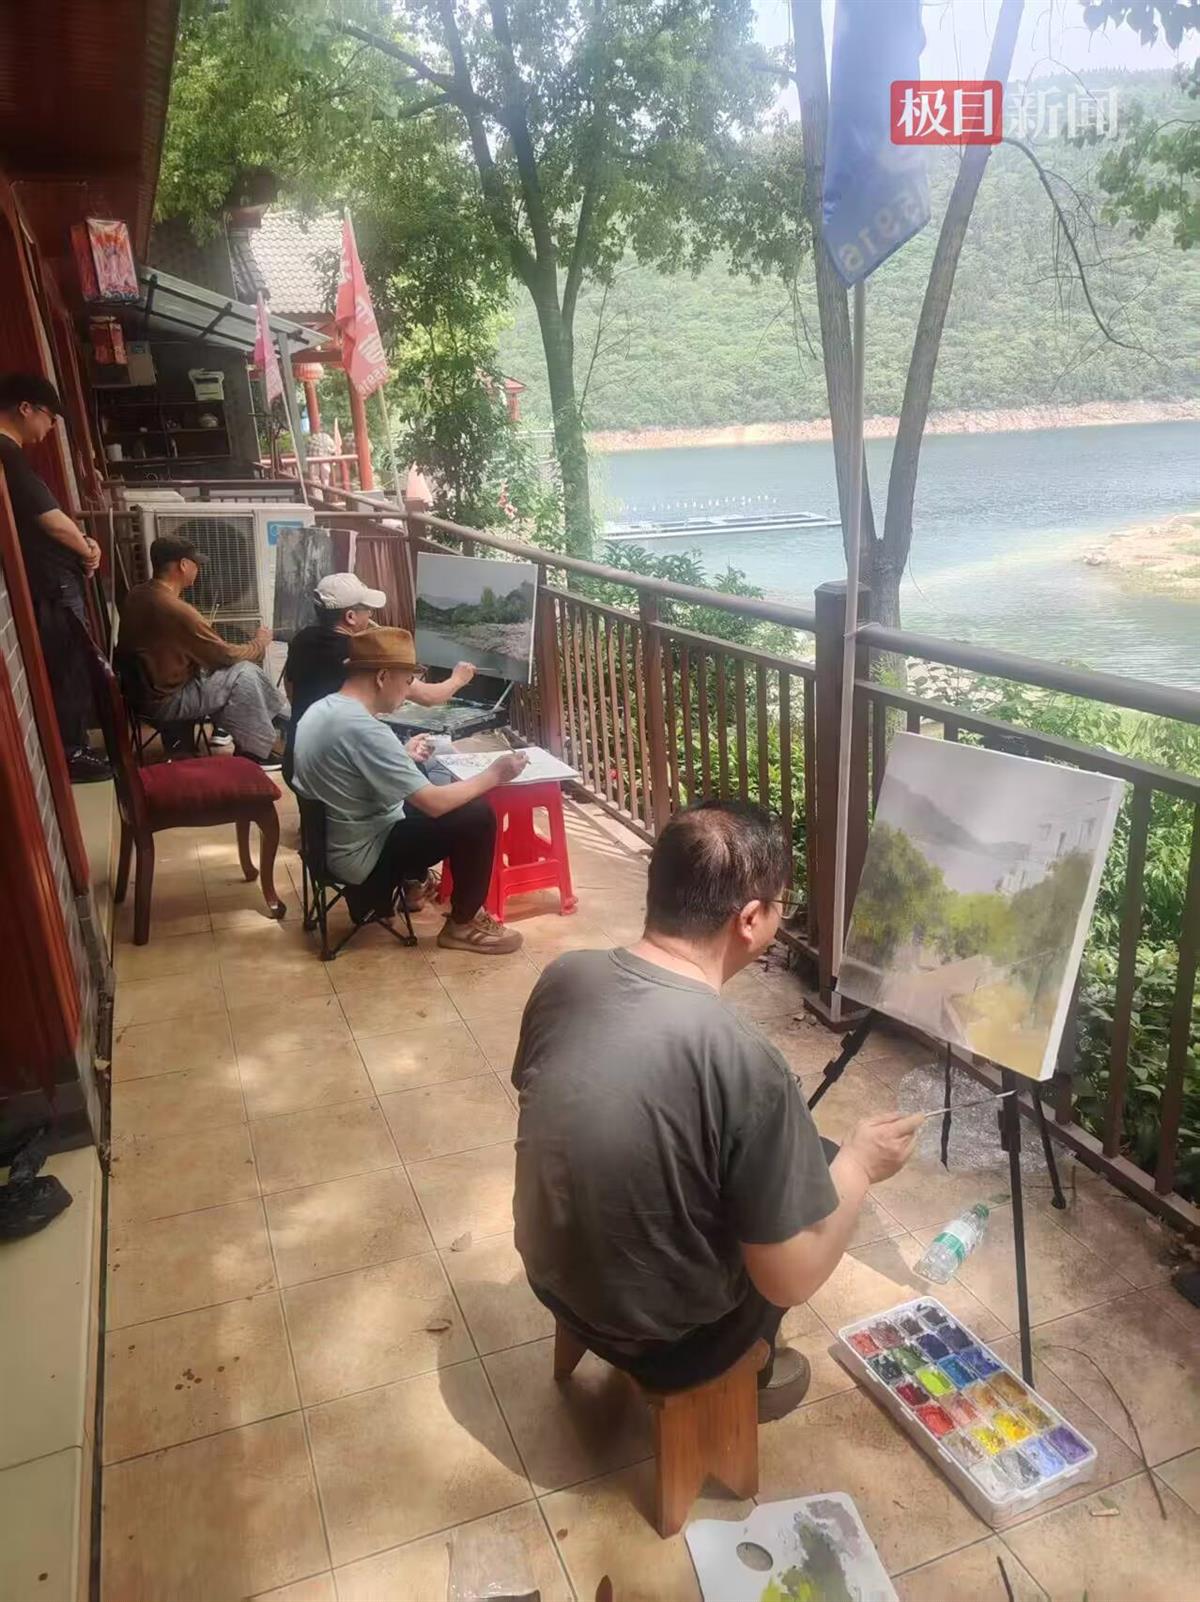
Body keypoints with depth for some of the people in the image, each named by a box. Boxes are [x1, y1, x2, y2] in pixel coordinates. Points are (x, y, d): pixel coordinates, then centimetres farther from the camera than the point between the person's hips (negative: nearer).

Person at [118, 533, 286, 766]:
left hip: (143, 688, 9)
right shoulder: (174, 608, -26)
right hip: (165, 700, -9)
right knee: (243, 673, -7)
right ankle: (258, 752, 5)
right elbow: (226, 655, -15)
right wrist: (260, 643, 2)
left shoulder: (137, 595, 1)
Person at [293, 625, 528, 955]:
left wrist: (404, 757, 15)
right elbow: (434, 803, -26)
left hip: (332, 842, 10)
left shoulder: (321, 708, 0)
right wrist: (493, 775, -14)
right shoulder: (363, 728, -28)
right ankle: (462, 924, 3)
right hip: (360, 857, -10)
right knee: (477, 816, -13)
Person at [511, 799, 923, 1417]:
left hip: (552, 1275, 6)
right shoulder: (743, 1063, -32)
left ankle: (737, 1364, 39)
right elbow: (791, 1280, -22)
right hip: (658, 1340, -5)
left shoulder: (564, 975, -14)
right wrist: (859, 1163, -5)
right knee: (811, 1170, 18)